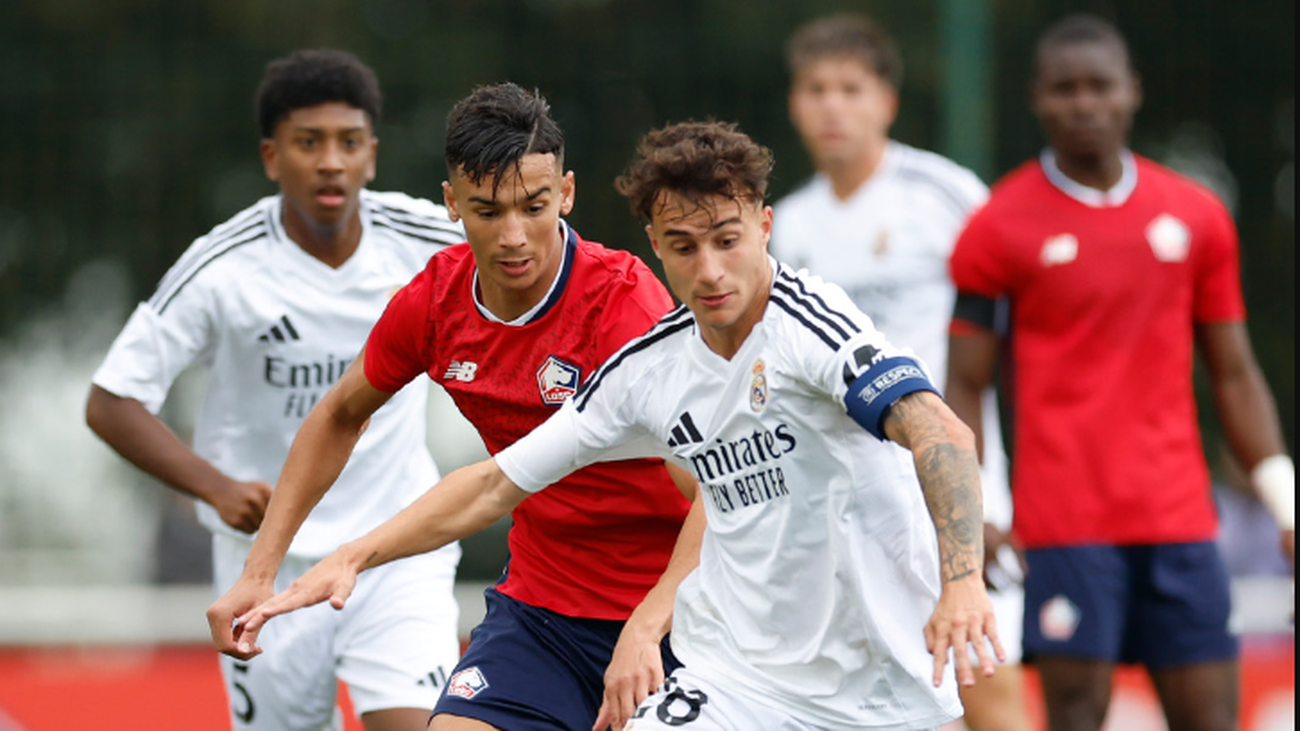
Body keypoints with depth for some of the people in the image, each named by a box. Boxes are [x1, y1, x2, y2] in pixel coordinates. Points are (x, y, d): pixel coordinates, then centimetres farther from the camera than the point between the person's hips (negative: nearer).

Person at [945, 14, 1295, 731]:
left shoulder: (1197, 216, 11)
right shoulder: (1000, 227, 1)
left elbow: (1234, 377, 15)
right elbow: (963, 385, 1)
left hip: (1179, 520, 3)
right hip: (1065, 522, -3)